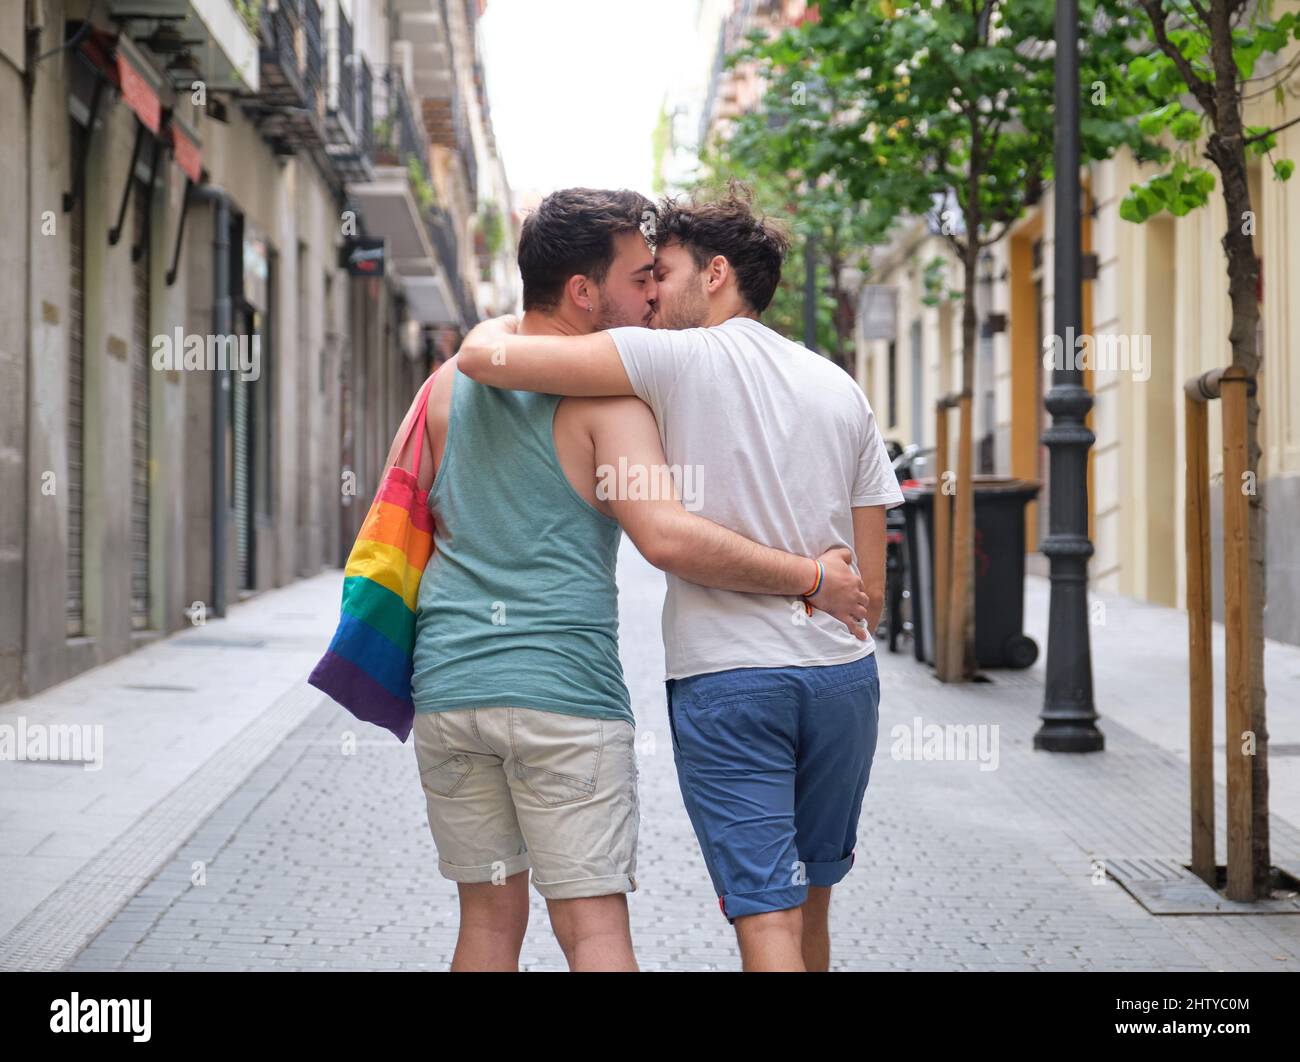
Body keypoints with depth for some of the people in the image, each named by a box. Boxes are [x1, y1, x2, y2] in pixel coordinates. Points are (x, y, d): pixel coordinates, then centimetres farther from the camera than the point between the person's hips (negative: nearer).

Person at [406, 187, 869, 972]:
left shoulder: (451, 381, 10)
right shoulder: (606, 391, -8)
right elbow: (669, 537, -21)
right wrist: (812, 579, -12)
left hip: (449, 684, 6)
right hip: (566, 690, -5)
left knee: (489, 919, 13)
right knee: (595, 927, -2)